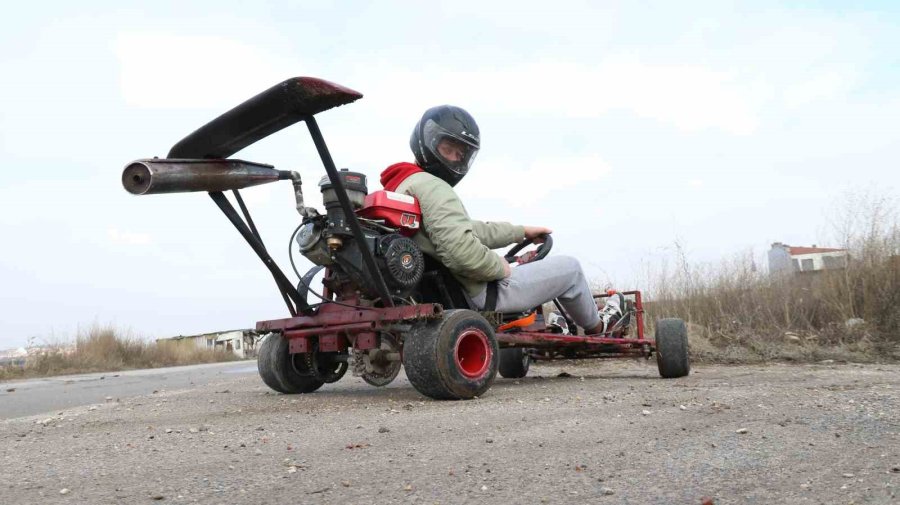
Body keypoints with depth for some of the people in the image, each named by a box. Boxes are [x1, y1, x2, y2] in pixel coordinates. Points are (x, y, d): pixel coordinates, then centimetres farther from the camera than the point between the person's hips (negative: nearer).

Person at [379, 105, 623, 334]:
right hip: (480, 296, -10)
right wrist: (500, 267, -16)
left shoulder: (400, 186, 12)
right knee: (569, 267, 7)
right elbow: (460, 250, -35)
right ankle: (594, 325, 33)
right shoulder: (430, 187, -21)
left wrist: (522, 231, 21)